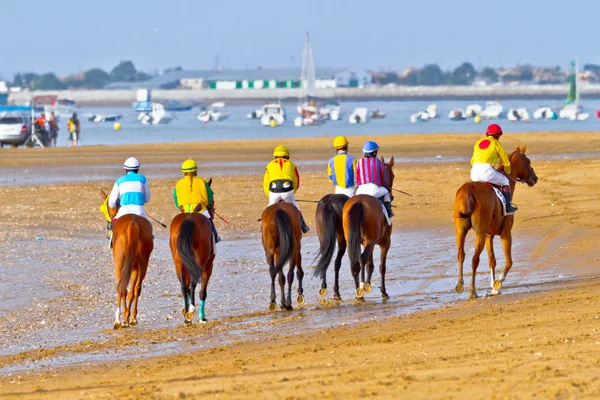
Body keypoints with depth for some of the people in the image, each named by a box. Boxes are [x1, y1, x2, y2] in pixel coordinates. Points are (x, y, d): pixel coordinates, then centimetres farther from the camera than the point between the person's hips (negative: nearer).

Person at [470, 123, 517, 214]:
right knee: (505, 181, 20)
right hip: (487, 171, -5)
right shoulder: (497, 143, 6)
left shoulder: (478, 143, 22)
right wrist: (508, 172, 34)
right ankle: (508, 207, 19)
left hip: (474, 173, 5)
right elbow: (505, 162, 14)